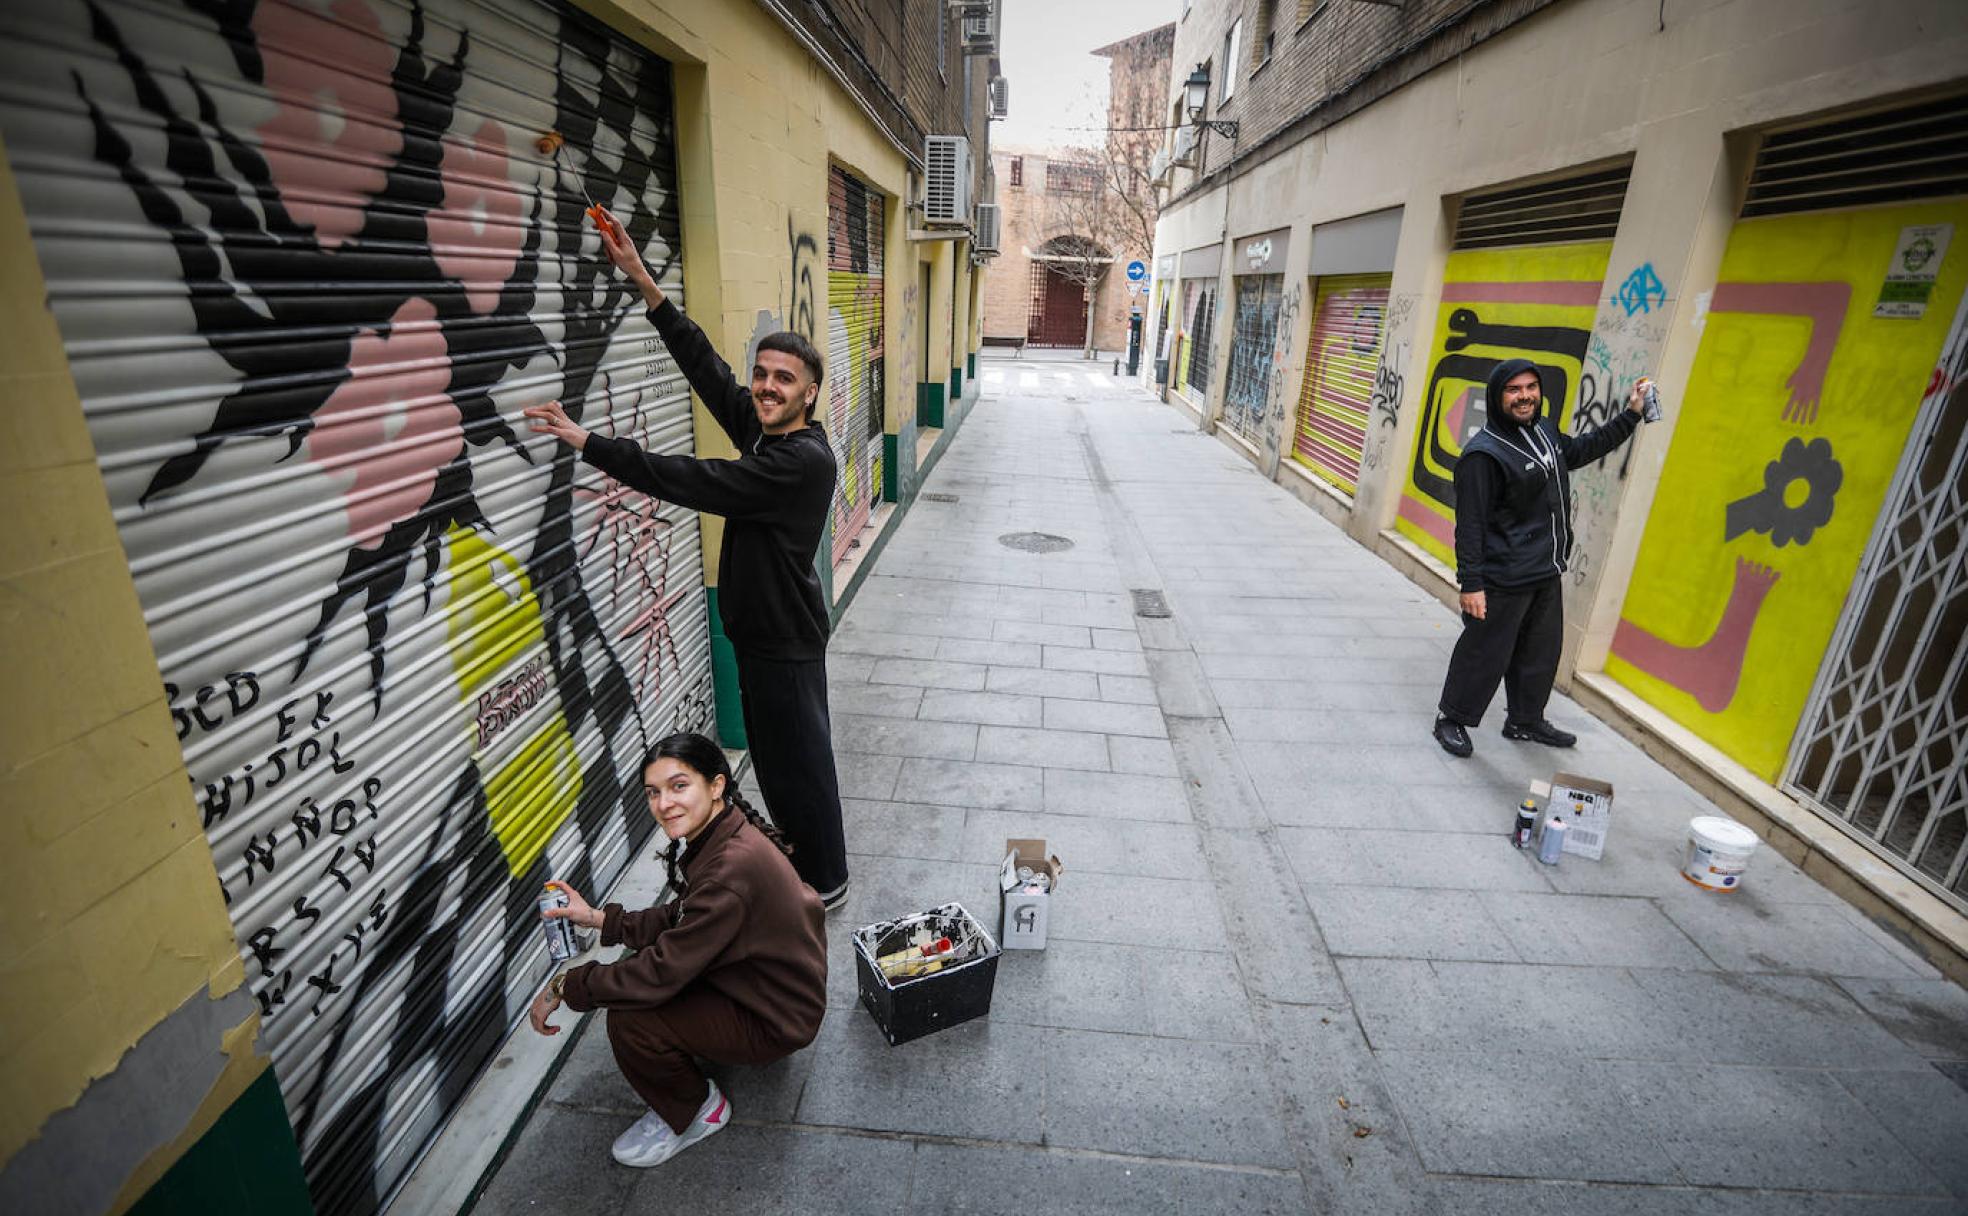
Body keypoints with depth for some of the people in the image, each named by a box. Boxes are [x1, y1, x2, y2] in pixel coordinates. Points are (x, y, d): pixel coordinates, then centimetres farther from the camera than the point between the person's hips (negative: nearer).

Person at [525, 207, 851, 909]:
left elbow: (692, 482, -27)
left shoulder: (804, 459, -25)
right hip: (758, 627, 9)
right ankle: (796, 850, 43)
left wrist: (588, 443, -24)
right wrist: (641, 280, -2)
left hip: (785, 638, -9)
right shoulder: (762, 429, 3)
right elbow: (704, 363, 3)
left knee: (801, 757, 6)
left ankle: (825, 883, 26)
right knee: (771, 751, 22)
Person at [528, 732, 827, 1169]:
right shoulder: (716, 834, -6)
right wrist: (598, 918, -1)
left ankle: (694, 1114, 11)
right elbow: (681, 917, 7)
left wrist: (564, 986, -16)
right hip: (757, 975, 9)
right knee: (638, 965, 10)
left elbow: (663, 971, -29)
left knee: (630, 1021, -17)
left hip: (777, 1018, -9)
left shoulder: (733, 867, -35)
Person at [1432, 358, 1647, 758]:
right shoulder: (1484, 454, -19)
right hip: (1503, 581, -9)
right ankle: (1451, 719, 18)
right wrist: (1471, 583, -23)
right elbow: (1470, 524, -21)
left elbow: (1581, 450, 31)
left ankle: (1525, 721, 36)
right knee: (1485, 653, 0)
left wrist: (1630, 416, 29)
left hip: (1547, 574, 9)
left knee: (1541, 653, 19)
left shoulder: (1545, 431, 8)